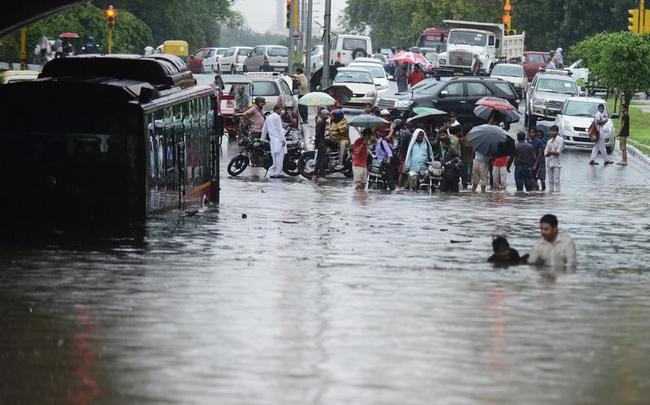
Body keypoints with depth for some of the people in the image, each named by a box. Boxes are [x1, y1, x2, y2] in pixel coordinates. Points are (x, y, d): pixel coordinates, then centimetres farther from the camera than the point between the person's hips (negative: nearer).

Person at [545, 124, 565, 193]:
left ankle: (557, 192, -14)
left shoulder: (560, 140, 0)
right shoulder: (549, 141, 17)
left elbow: (558, 152, -10)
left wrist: (550, 152, -5)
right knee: (550, 180, 7)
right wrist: (553, 152, -9)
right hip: (549, 163, 6)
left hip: (556, 163, -6)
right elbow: (545, 153, 8)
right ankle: (550, 192, 9)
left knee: (556, 180, -11)